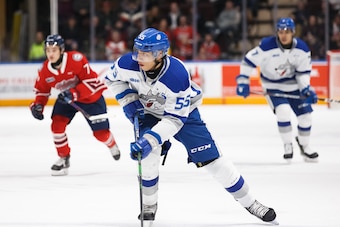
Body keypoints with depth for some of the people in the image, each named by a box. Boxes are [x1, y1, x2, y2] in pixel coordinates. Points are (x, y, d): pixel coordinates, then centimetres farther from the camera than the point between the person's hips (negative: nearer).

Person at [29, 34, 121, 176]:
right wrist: (38, 105, -17)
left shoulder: (76, 60, -34)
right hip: (66, 97, 4)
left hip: (91, 97, -4)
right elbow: (42, 90, 1)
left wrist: (74, 94, -41)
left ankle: (112, 145, 41)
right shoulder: (45, 70, -16)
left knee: (100, 132, 2)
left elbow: (92, 82, -32)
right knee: (57, 124, -17)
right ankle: (63, 158, 3)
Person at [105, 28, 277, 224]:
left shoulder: (177, 75, -38)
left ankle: (250, 202, 9)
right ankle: (149, 205, -3)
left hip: (182, 111, -2)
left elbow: (174, 119, -33)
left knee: (210, 158, -5)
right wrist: (129, 100, -18)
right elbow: (113, 79, -3)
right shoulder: (128, 64, -28)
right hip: (147, 113, 2)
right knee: (149, 152, -24)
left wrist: (150, 140, -43)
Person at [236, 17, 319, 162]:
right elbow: (248, 61, -16)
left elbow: (304, 71, -3)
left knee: (305, 115, 3)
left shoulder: (301, 48, -13)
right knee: (283, 111, -24)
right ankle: (287, 146, -4)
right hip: (273, 87, -4)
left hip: (293, 85, 4)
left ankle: (304, 145, 28)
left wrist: (306, 89, -15)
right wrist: (242, 82, -18)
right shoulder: (267, 46, -25)